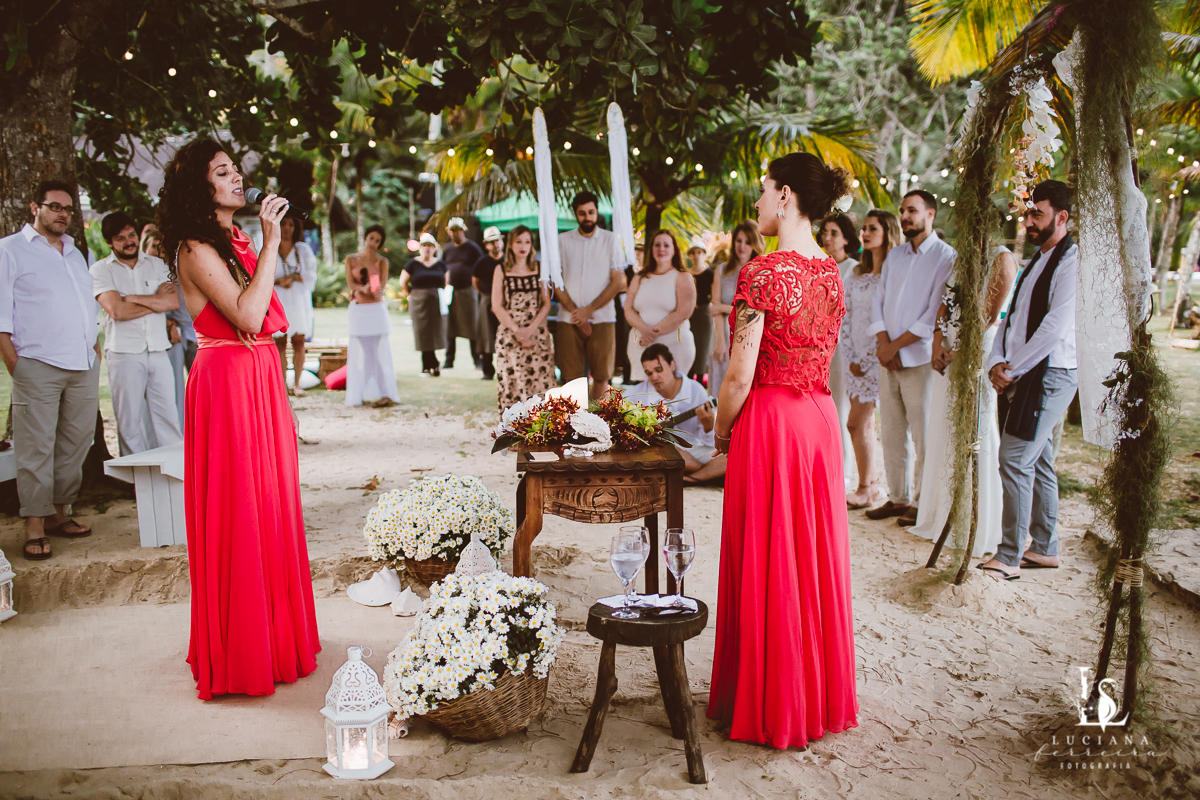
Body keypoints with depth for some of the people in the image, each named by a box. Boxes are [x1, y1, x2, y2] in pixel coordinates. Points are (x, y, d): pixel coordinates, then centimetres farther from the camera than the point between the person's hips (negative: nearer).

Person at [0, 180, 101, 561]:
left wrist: (95, 348, 16)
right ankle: (35, 528, -4)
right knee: (36, 447, -7)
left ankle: (58, 514, 17)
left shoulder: (75, 254, 23)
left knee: (75, 444, 7)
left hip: (84, 365, 6)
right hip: (38, 365, -6)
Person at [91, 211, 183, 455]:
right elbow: (117, 311, -10)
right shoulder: (100, 270, 4)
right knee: (130, 421, 0)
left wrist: (133, 298, -7)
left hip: (158, 350, 3)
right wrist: (156, 301, -1)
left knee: (168, 416, 1)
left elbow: (173, 301, 0)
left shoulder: (157, 264, 14)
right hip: (124, 353, -3)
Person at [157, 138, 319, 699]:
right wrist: (270, 243, -19)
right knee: (238, 511, -3)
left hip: (261, 378, 9)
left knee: (270, 506, 14)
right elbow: (247, 317, -23)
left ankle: (272, 635, 28)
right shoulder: (197, 248, -12)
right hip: (227, 380, -9)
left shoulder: (237, 242, 15)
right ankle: (240, 656, 9)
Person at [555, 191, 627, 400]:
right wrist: (575, 313, -7)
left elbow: (618, 282, 0)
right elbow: (556, 282, 5)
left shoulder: (611, 239, 6)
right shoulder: (562, 241, 10)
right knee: (572, 376, -3)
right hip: (569, 319, 1)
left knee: (601, 375, -1)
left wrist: (589, 310, -8)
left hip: (602, 318, -1)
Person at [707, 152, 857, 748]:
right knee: (815, 559, 16)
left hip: (770, 422, -7)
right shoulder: (832, 273, 7)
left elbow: (740, 374, -17)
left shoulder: (763, 273, -17)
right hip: (821, 419, 8)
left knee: (765, 563, 4)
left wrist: (722, 429, 0)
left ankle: (770, 708, 17)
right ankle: (823, 697, 30)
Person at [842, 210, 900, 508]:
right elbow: (846, 316, 11)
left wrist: (866, 359, -11)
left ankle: (865, 489, 3)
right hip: (855, 358, 6)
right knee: (866, 425, 9)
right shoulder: (856, 274, 13)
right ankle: (873, 487, 17)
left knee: (856, 424, -8)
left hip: (877, 358, -6)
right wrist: (850, 357, 2)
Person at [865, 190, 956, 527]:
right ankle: (898, 498, 17)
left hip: (920, 358, -6)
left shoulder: (945, 257, -5)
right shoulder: (894, 255, 15)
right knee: (892, 432, 8)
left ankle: (924, 503, 7)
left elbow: (937, 314, -11)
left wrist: (896, 346, -12)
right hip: (888, 358, 6)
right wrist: (883, 342, -5)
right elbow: (879, 301, 11)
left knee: (923, 435, -2)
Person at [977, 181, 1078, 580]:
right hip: (1020, 374, 9)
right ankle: (1044, 548, 23)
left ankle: (1009, 557, -7)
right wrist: (997, 362, 1)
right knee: (1038, 462, 13)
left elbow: (1056, 326, -19)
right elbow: (1012, 317, 17)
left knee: (1015, 460, -12)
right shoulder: (1037, 261, 19)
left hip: (1050, 374, -9)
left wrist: (1013, 368, -13)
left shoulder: (1072, 260, -11)